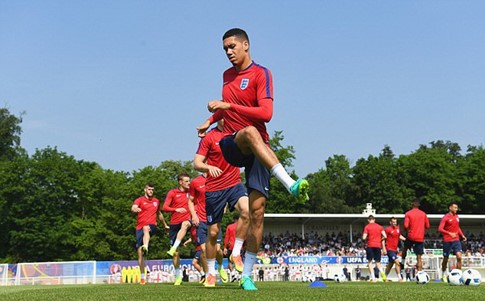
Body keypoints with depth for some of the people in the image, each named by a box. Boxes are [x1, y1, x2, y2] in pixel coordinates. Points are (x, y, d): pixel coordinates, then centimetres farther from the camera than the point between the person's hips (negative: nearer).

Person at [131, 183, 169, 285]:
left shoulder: (156, 201, 18)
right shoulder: (140, 200, 5)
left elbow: (159, 214, 34)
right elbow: (133, 208, -17)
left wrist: (165, 225, 39)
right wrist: (135, 209, -41)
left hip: (152, 226, 0)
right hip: (140, 227, 0)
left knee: (146, 228, -39)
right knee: (140, 253, -4)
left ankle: (146, 247, -64)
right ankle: (143, 276, 3)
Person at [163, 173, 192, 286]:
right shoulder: (172, 193, 1)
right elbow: (165, 207, -5)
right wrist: (176, 209, -22)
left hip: (186, 220, 0)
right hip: (174, 223, 0)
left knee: (185, 224, -40)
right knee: (175, 253, 0)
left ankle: (173, 248, -47)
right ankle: (178, 275, 14)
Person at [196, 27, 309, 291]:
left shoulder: (261, 74, -2)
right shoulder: (227, 75, 17)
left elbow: (266, 113, -15)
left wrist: (229, 106, -18)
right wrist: (210, 120, 22)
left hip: (257, 151, -2)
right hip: (230, 145, 3)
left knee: (257, 209, -10)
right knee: (250, 133, -36)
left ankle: (247, 275, 0)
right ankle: (291, 185, -49)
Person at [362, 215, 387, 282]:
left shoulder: (367, 227, 0)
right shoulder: (379, 226, 9)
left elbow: (364, 238, -8)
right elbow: (385, 236, 1)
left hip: (370, 246, -3)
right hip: (378, 246, 3)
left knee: (370, 262, 5)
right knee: (378, 262, 12)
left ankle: (373, 278, -7)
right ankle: (382, 273, -16)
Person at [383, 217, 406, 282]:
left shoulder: (398, 228, 8)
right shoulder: (388, 229, -11)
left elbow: (399, 236, 24)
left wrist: (406, 239, 7)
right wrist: (384, 249, -14)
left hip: (395, 249, 8)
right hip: (389, 249, -8)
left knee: (390, 264, 16)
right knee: (397, 262, -18)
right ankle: (399, 278, -16)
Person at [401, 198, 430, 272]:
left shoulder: (408, 213, -4)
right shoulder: (423, 214, 5)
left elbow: (406, 226, -13)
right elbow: (427, 226, 8)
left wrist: (408, 229, 8)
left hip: (411, 237, -1)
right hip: (420, 238, 1)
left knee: (405, 248, 30)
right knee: (419, 257, 1)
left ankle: (403, 262, 31)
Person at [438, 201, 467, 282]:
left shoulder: (457, 217, 12)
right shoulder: (445, 217, -8)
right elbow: (440, 229, -14)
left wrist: (462, 235, 9)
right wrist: (450, 233, -25)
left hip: (456, 240, 5)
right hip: (447, 241, -5)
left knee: (459, 257, -12)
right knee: (446, 258, 6)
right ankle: (444, 275, 23)